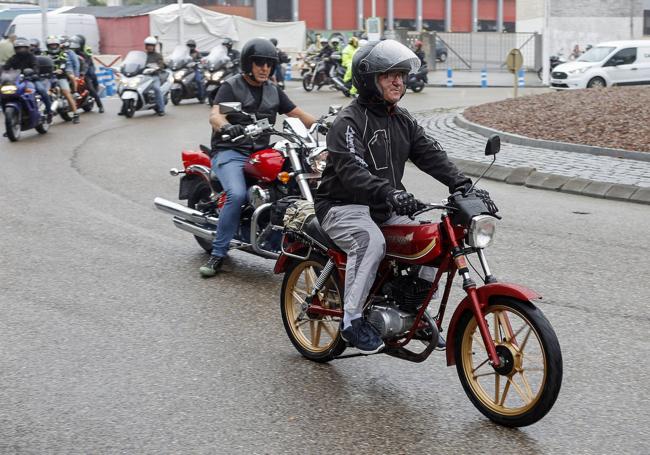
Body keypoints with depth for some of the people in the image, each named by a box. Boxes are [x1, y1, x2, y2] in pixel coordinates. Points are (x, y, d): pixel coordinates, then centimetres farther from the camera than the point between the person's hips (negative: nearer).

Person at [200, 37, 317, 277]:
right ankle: (217, 254, -19)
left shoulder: (273, 91, 17)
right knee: (237, 194, -30)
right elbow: (215, 115, -17)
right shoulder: (231, 86, -1)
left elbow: (297, 114, 19)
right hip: (230, 152, -5)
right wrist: (227, 127, -41)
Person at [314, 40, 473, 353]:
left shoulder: (403, 120, 12)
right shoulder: (348, 122, -14)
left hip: (385, 209, 8)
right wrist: (390, 193, -44)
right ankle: (353, 320, -25)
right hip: (344, 206, -7)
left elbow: (429, 153, 3)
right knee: (371, 241, -35)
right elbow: (352, 171, -28)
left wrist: (460, 183, -14)